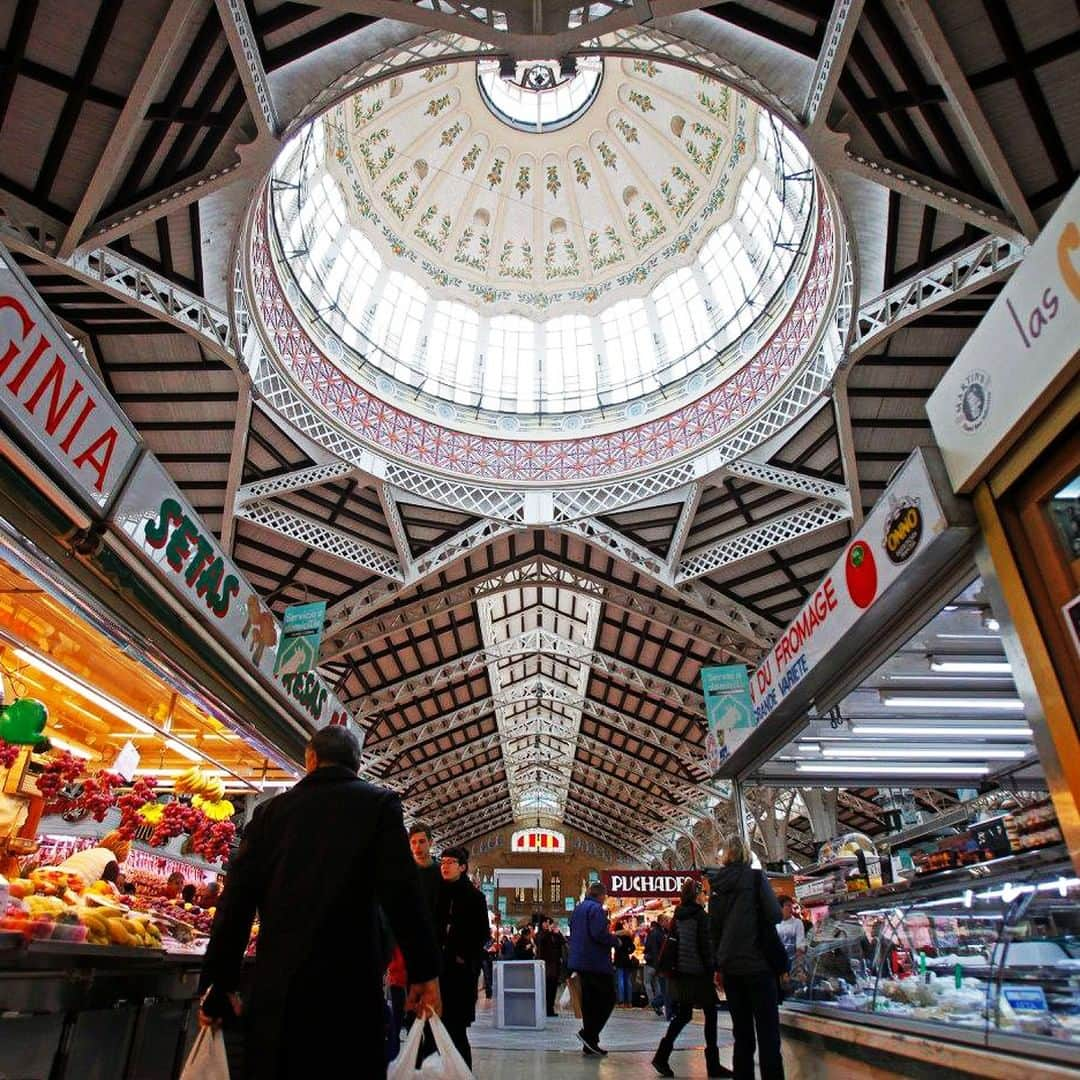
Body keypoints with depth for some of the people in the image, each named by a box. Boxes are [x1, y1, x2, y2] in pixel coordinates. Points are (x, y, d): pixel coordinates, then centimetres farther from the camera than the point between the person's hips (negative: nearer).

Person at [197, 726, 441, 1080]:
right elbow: (401, 890, -9)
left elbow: (236, 900, 8)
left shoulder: (270, 810, 10)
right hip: (348, 980, -3)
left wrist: (220, 984, 14)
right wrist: (424, 971, -3)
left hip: (276, 984, 3)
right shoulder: (378, 803, 0)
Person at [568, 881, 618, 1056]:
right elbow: (599, 934, -23)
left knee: (589, 1002, 12)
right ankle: (589, 1035, -6)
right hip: (597, 962, -9)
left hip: (580, 961, 9)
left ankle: (589, 1045, 14)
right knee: (608, 998, 1)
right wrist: (615, 940, -7)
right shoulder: (596, 908, -13)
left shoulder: (578, 909, 16)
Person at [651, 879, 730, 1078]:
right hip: (698, 972, -7)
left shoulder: (678, 916, 8)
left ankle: (662, 1056, 2)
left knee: (683, 1015, 12)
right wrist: (712, 969, -7)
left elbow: (672, 941, 12)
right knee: (710, 1014, 6)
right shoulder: (700, 915, -12)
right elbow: (706, 945, -15)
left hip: (680, 972, 7)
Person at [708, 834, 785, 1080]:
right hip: (757, 963, -4)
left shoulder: (717, 885, 9)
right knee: (768, 1033, -2)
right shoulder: (755, 877, -4)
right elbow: (775, 916, -11)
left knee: (742, 1034, 11)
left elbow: (714, 929, 12)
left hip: (730, 966, 4)